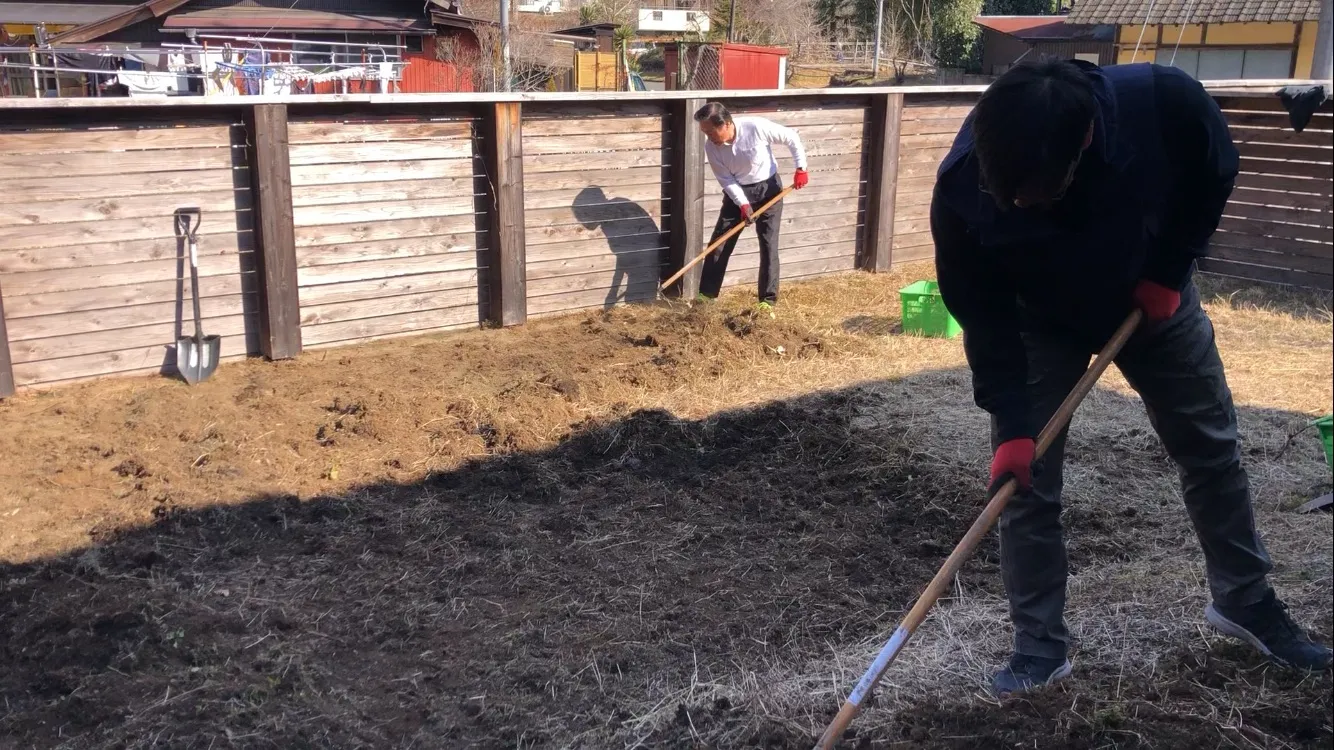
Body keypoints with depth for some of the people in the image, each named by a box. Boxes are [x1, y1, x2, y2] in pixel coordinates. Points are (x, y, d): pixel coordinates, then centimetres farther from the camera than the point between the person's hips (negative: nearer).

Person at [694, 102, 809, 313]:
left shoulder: (757, 127, -26)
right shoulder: (711, 146, -16)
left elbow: (791, 137, -13)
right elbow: (726, 179, -10)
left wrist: (801, 168, -12)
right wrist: (742, 204, -21)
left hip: (768, 189, -3)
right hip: (737, 192, 3)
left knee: (768, 246, -4)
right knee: (718, 243, 1)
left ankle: (768, 300, 3)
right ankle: (706, 293, 13)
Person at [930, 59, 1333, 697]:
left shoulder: (1165, 101, -36)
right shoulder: (963, 187, -36)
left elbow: (1214, 173, -12)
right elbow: (983, 316, -24)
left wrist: (1170, 270, -17)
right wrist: (1010, 424, -27)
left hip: (1151, 298, 2)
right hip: (1041, 322, -1)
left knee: (1212, 449, 13)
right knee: (1023, 480, -8)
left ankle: (1244, 600, 36)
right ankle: (1040, 646, 9)